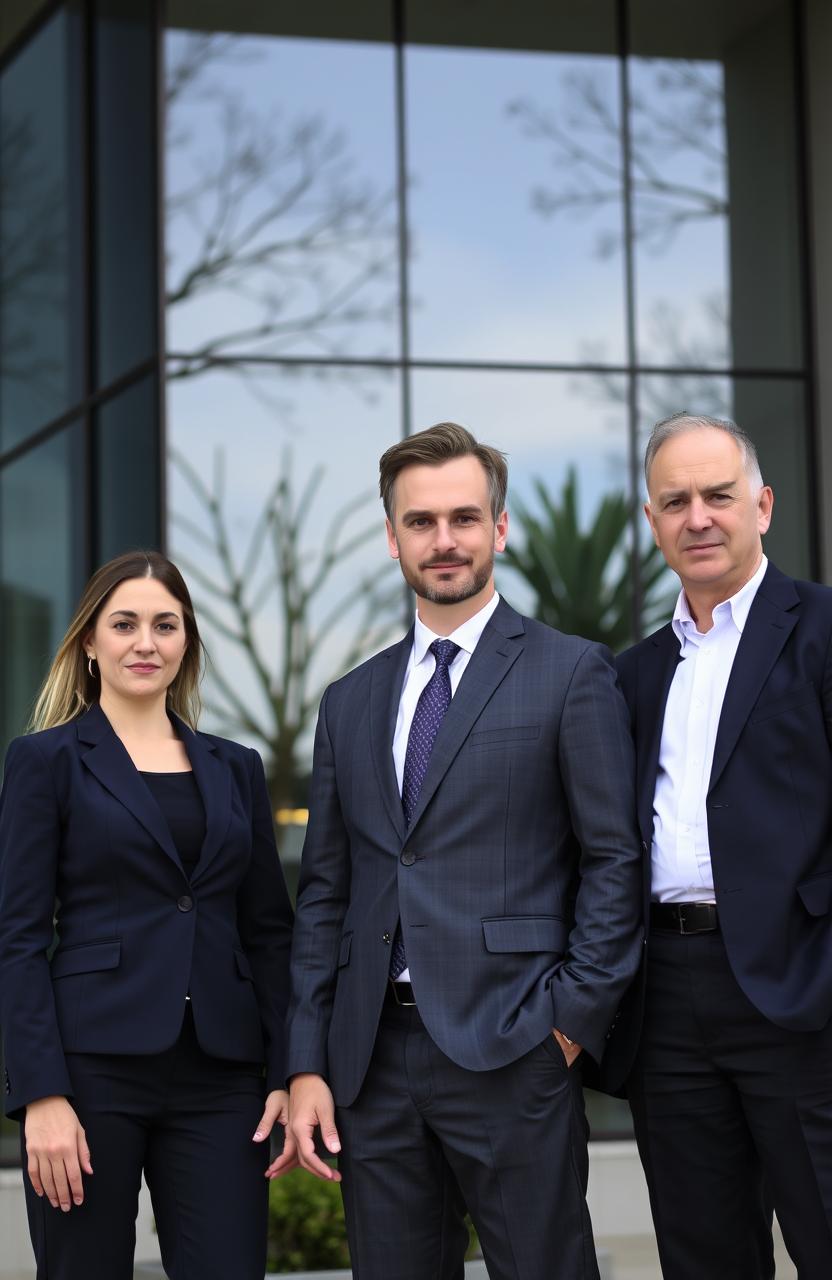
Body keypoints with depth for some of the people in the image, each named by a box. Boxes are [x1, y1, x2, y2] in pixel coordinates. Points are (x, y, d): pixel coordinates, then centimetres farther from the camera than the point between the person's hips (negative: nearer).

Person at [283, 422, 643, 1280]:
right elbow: (324, 893, 14)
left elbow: (615, 860, -1)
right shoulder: (350, 702, 16)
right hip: (372, 1060, 5)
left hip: (509, 1053, -4)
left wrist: (574, 1017, -9)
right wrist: (307, 1065, 7)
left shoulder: (571, 674, 2)